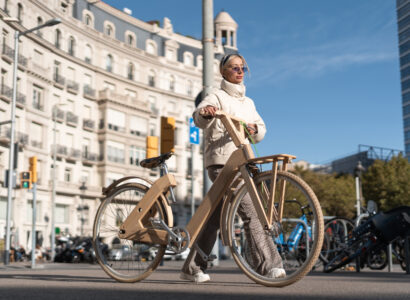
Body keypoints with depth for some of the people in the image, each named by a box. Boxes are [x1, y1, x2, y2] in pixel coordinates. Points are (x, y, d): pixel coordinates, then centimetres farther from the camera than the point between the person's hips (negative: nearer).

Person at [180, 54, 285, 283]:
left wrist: (254, 129, -10)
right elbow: (200, 120, -18)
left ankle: (193, 268, 17)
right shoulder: (217, 97, 1)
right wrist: (205, 113, -41)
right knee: (251, 211, -18)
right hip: (221, 162, -7)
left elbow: (261, 131, 14)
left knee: (215, 217, 9)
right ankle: (268, 265, -17)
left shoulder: (248, 103, 23)